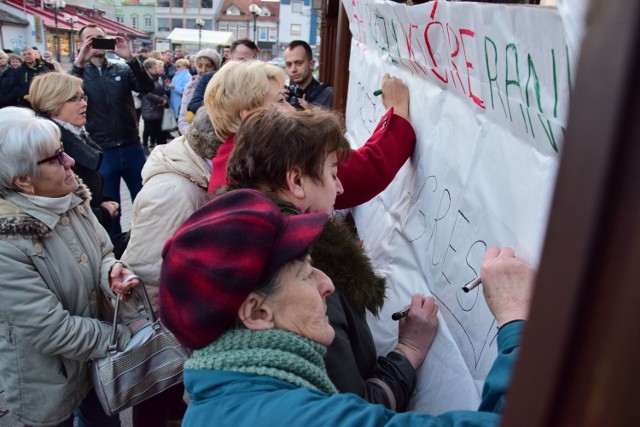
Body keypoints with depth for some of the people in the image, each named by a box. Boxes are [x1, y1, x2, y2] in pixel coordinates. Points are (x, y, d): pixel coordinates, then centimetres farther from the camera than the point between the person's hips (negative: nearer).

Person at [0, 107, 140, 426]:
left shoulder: (70, 200, -10)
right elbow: (51, 331, -28)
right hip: (47, 383, -6)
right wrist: (124, 336, -18)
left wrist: (111, 272, -18)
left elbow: (103, 253, 5)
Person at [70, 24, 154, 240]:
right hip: (101, 153, -1)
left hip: (132, 148, 1)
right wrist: (79, 63, -26)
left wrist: (130, 58, -24)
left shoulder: (122, 69, 4)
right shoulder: (79, 72, 2)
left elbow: (147, 87, -11)